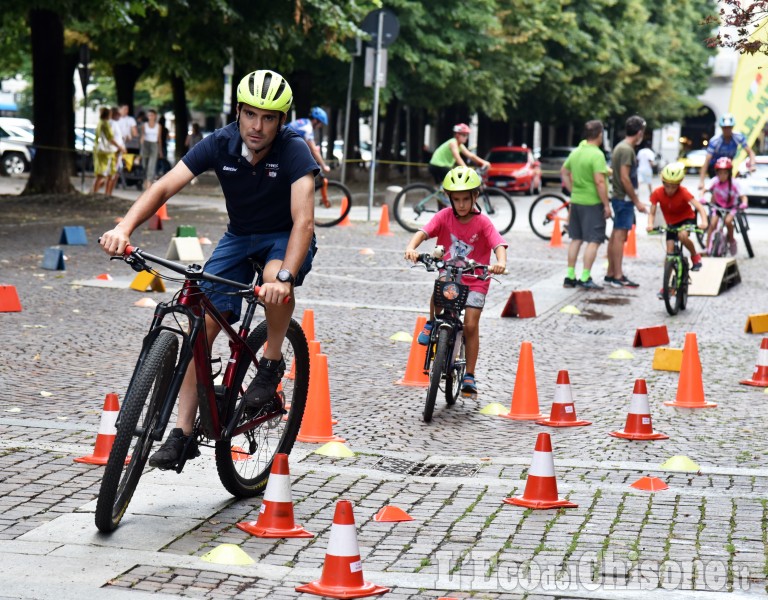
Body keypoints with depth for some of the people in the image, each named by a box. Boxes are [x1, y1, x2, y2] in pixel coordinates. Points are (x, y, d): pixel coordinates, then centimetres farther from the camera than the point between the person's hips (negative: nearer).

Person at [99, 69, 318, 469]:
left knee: (275, 279, -38)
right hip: (239, 237, 3)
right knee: (203, 323, -12)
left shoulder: (293, 152, -26)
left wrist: (285, 276, -54)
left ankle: (272, 362, -11)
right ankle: (183, 432, -6)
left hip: (285, 239, -3)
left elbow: (303, 220, -37)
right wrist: (124, 229, -40)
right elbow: (165, 186, -23)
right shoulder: (220, 144, -17)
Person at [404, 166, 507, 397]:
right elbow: (423, 232, -19)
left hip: (475, 280, -1)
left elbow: (499, 245, -23)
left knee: (471, 325, -9)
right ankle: (432, 323, 2)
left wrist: (501, 262, -45)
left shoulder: (483, 222, -11)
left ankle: (469, 376, 4)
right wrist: (411, 247, -41)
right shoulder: (444, 216, -6)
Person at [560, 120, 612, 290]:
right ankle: (585, 278, -7)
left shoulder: (575, 152, 9)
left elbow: (564, 172, 21)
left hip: (576, 200, 8)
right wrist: (606, 205, -16)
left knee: (576, 239, 14)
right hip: (593, 203, -8)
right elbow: (599, 182, -21)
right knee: (593, 241, -4)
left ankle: (570, 276, 16)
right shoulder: (597, 155, -16)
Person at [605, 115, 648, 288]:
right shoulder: (627, 150, -16)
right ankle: (618, 277, -9)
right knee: (620, 236, -9)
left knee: (615, 236, 13)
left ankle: (610, 274, 18)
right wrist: (637, 201, -17)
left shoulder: (619, 147, 14)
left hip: (618, 197, 10)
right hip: (624, 198, -10)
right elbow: (625, 178, -21)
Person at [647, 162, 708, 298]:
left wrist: (704, 221, -48)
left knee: (683, 236, -36)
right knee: (670, 253, -5)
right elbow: (652, 212, -16)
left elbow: (699, 207, -31)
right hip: (671, 223, 3)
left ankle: (695, 256, -6)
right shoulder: (658, 193, -20)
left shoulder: (683, 193, -26)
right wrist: (650, 224, -37)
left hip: (687, 219, -3)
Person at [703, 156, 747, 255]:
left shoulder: (733, 183, -21)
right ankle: (708, 248, -9)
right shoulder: (715, 181, -18)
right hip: (718, 205, 2)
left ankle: (731, 240, -1)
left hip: (731, 207, -2)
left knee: (728, 221, -28)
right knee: (712, 224, -17)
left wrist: (744, 204, -41)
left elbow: (743, 196, -20)